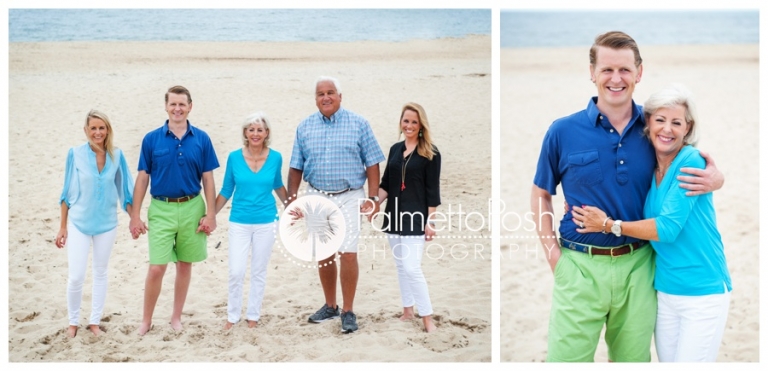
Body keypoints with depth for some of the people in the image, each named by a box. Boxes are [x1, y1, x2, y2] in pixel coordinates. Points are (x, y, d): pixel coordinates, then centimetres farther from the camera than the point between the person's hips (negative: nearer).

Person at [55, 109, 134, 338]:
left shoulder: (116, 155, -4)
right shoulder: (75, 154, -8)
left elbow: (124, 189, 4)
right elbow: (67, 192, -1)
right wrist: (63, 227, 1)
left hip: (107, 224, 2)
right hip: (78, 223, -2)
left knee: (100, 273, 12)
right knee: (76, 276, -4)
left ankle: (94, 321, 26)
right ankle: (73, 322, 18)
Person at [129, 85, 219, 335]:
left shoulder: (201, 139, 0)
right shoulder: (151, 139, -1)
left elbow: (208, 179, 3)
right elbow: (142, 178, 2)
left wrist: (210, 214, -2)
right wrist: (135, 215, -1)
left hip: (192, 208, 1)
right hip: (161, 209, -1)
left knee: (185, 265, 10)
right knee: (156, 268, -3)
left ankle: (176, 317, 25)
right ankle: (146, 320, 15)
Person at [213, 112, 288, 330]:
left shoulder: (275, 158, -4)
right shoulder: (234, 157, -5)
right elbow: (226, 191, 4)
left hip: (266, 222, 1)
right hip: (239, 222, 0)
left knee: (259, 272, 9)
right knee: (236, 272, -3)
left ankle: (253, 315, 25)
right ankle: (232, 316, 16)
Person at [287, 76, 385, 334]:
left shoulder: (359, 124, -2)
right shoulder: (305, 127, 5)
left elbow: (372, 164, -2)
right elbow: (296, 167, 8)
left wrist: (373, 198, -8)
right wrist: (291, 199, 2)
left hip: (349, 197, -3)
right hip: (318, 198, 3)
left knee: (348, 253, -9)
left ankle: (348, 311, 5)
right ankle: (330, 306, 27)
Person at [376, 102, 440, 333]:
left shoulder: (430, 153, -7)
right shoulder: (395, 149, 9)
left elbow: (432, 191, -8)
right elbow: (386, 184, 12)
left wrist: (430, 221, -10)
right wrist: (375, 203, -2)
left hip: (416, 217, -6)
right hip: (394, 215, 6)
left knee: (412, 268, -12)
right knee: (401, 266, 13)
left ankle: (428, 320, -1)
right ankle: (407, 311, 27)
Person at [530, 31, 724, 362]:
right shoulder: (563, 132, -4)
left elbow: (691, 167, 16)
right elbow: (541, 194, 6)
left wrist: (713, 178, -8)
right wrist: (553, 254, -3)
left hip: (638, 266, 2)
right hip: (581, 267, -2)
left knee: (634, 357, 17)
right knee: (567, 357, 3)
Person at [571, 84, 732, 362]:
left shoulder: (691, 162, -14)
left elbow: (668, 227, -20)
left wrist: (609, 225, -13)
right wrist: (581, 208, 0)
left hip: (702, 293, -6)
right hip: (664, 290, 6)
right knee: (666, 362, 14)